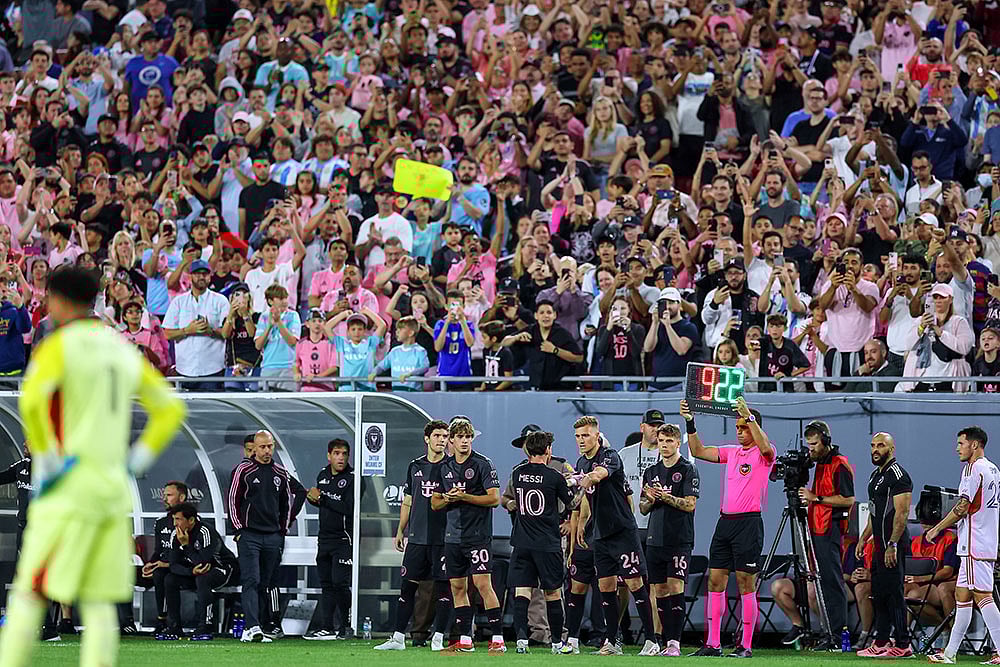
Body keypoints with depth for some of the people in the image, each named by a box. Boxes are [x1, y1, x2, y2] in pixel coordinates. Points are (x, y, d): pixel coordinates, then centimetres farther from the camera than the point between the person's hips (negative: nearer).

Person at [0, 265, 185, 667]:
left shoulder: (57, 347, -7)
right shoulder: (123, 351, 15)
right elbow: (171, 410, 19)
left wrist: (45, 460, -15)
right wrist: (135, 463, 16)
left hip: (69, 485, -6)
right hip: (114, 490, 6)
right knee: (99, 604, 4)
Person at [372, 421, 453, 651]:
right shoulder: (415, 466, 13)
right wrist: (400, 530, 16)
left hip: (442, 538, -4)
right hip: (417, 537, 4)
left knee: (443, 588, -3)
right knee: (407, 586, 4)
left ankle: (438, 638, 3)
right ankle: (398, 638, 9)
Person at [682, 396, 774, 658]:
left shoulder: (763, 454, -3)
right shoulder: (732, 453, 16)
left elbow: (765, 447, -26)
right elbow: (699, 451, 17)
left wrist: (750, 417, -32)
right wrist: (690, 423, 5)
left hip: (748, 523, -7)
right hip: (725, 522, 7)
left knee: (746, 583, -5)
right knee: (715, 580, 5)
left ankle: (746, 646, -2)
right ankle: (713, 644, 8)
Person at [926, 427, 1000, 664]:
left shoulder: (973, 468, -11)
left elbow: (963, 507, -16)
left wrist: (937, 529, -7)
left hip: (974, 545, -10)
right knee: (962, 595, 13)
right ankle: (950, 653, 16)